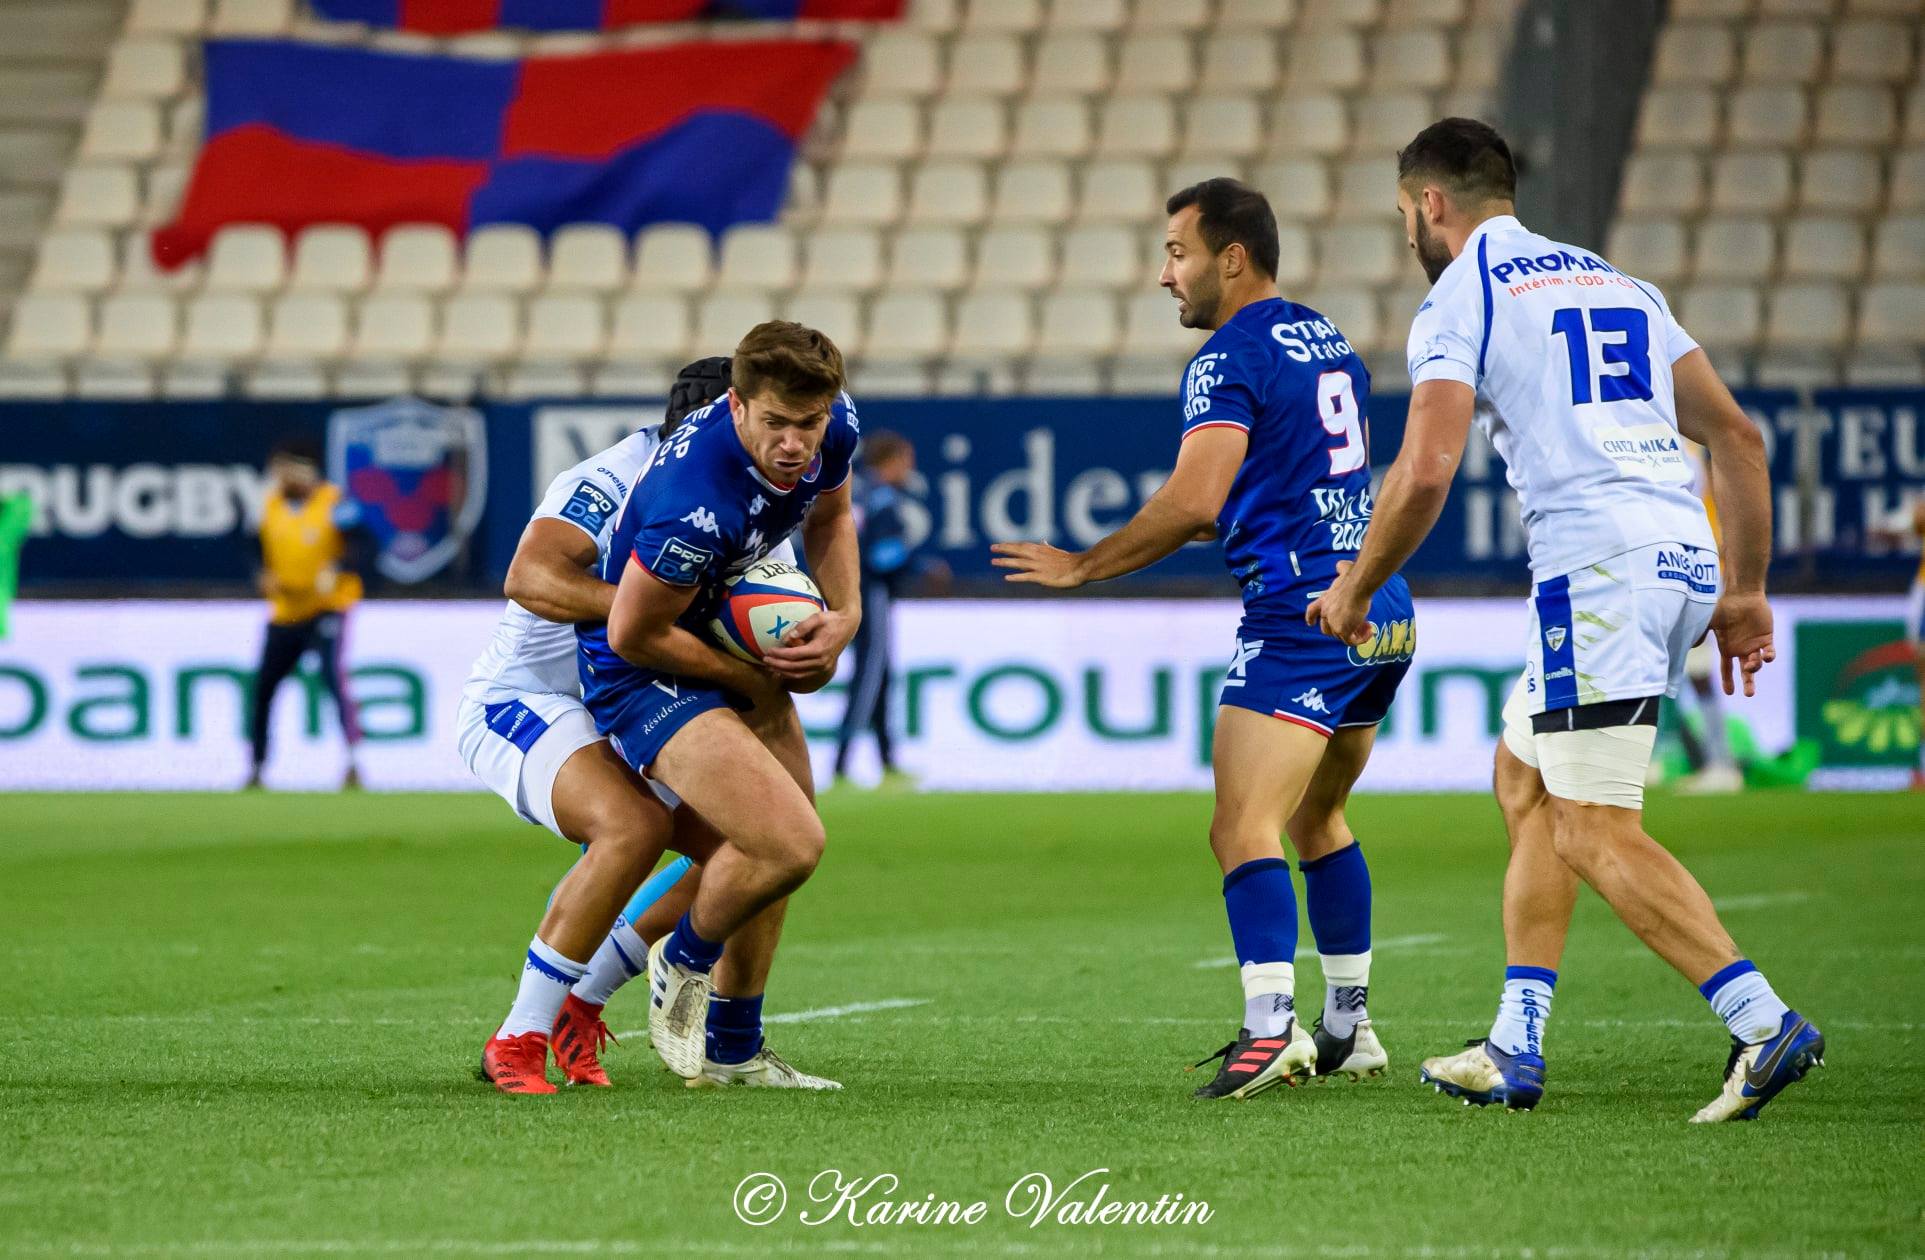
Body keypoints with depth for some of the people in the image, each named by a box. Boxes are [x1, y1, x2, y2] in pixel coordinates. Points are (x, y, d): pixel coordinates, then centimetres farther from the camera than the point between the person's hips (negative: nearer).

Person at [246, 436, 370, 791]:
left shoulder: (335, 503, -11)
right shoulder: (271, 504, 6)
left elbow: (365, 547, -18)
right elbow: (259, 550, 14)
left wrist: (337, 570, -34)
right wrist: (264, 576, -6)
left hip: (328, 608, -6)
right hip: (285, 612, 6)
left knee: (332, 676, -23)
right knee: (263, 685, 7)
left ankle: (354, 762, -20)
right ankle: (256, 769, 21)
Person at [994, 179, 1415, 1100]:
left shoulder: (1230, 357, -10)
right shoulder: (1329, 343, 18)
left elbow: (1194, 503, -19)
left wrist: (1083, 567, -11)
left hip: (1301, 617, -9)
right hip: (1384, 617, 9)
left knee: (1243, 829, -13)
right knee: (1316, 821, 22)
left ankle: (1270, 1028, -27)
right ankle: (1349, 1030, 24)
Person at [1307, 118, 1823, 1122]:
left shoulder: (1459, 303, 1)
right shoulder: (1616, 284, 23)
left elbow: (1425, 472, -11)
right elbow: (1737, 435, 20)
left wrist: (1354, 590, 3)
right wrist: (1745, 589, 23)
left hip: (1596, 568, -8)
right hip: (1685, 553, 8)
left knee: (1596, 834, -7)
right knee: (1524, 781, 19)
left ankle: (1764, 1025, -18)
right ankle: (1516, 1049, 17)